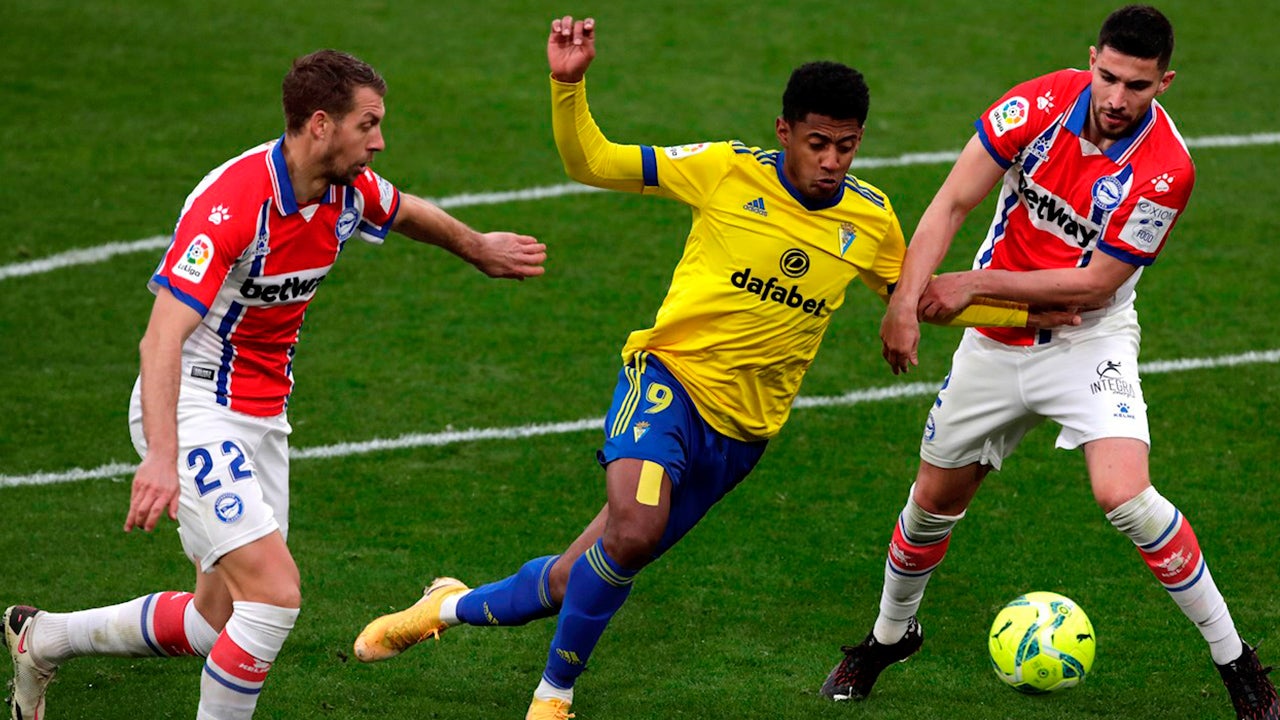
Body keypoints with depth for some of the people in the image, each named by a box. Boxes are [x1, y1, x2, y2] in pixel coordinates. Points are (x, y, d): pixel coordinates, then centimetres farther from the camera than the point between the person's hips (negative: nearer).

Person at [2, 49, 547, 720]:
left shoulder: (348, 192, -1)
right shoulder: (233, 203, -26)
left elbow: (410, 212, 25)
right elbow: (161, 337, -32)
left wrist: (479, 248, 42)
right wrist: (161, 457, -43)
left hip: (263, 419, 8)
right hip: (195, 412, -8)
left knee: (215, 623, 11)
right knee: (275, 591, -21)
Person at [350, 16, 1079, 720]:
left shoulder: (871, 219, 1)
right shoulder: (728, 172, -10)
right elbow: (593, 162, -8)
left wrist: (1025, 313, 8)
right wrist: (569, 83, -26)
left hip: (743, 429, 4)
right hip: (670, 377, -4)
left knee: (576, 584, 4)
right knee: (633, 530, -33)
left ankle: (455, 606, 34)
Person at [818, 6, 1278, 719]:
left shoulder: (1165, 170, -24)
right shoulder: (1045, 102, -16)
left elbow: (1095, 284, -19)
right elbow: (952, 203, -13)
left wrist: (975, 284, -18)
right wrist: (906, 300, -24)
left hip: (1090, 341, -3)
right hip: (996, 340, 4)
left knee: (1124, 493, -24)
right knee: (936, 498, 13)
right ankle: (890, 636, 42)